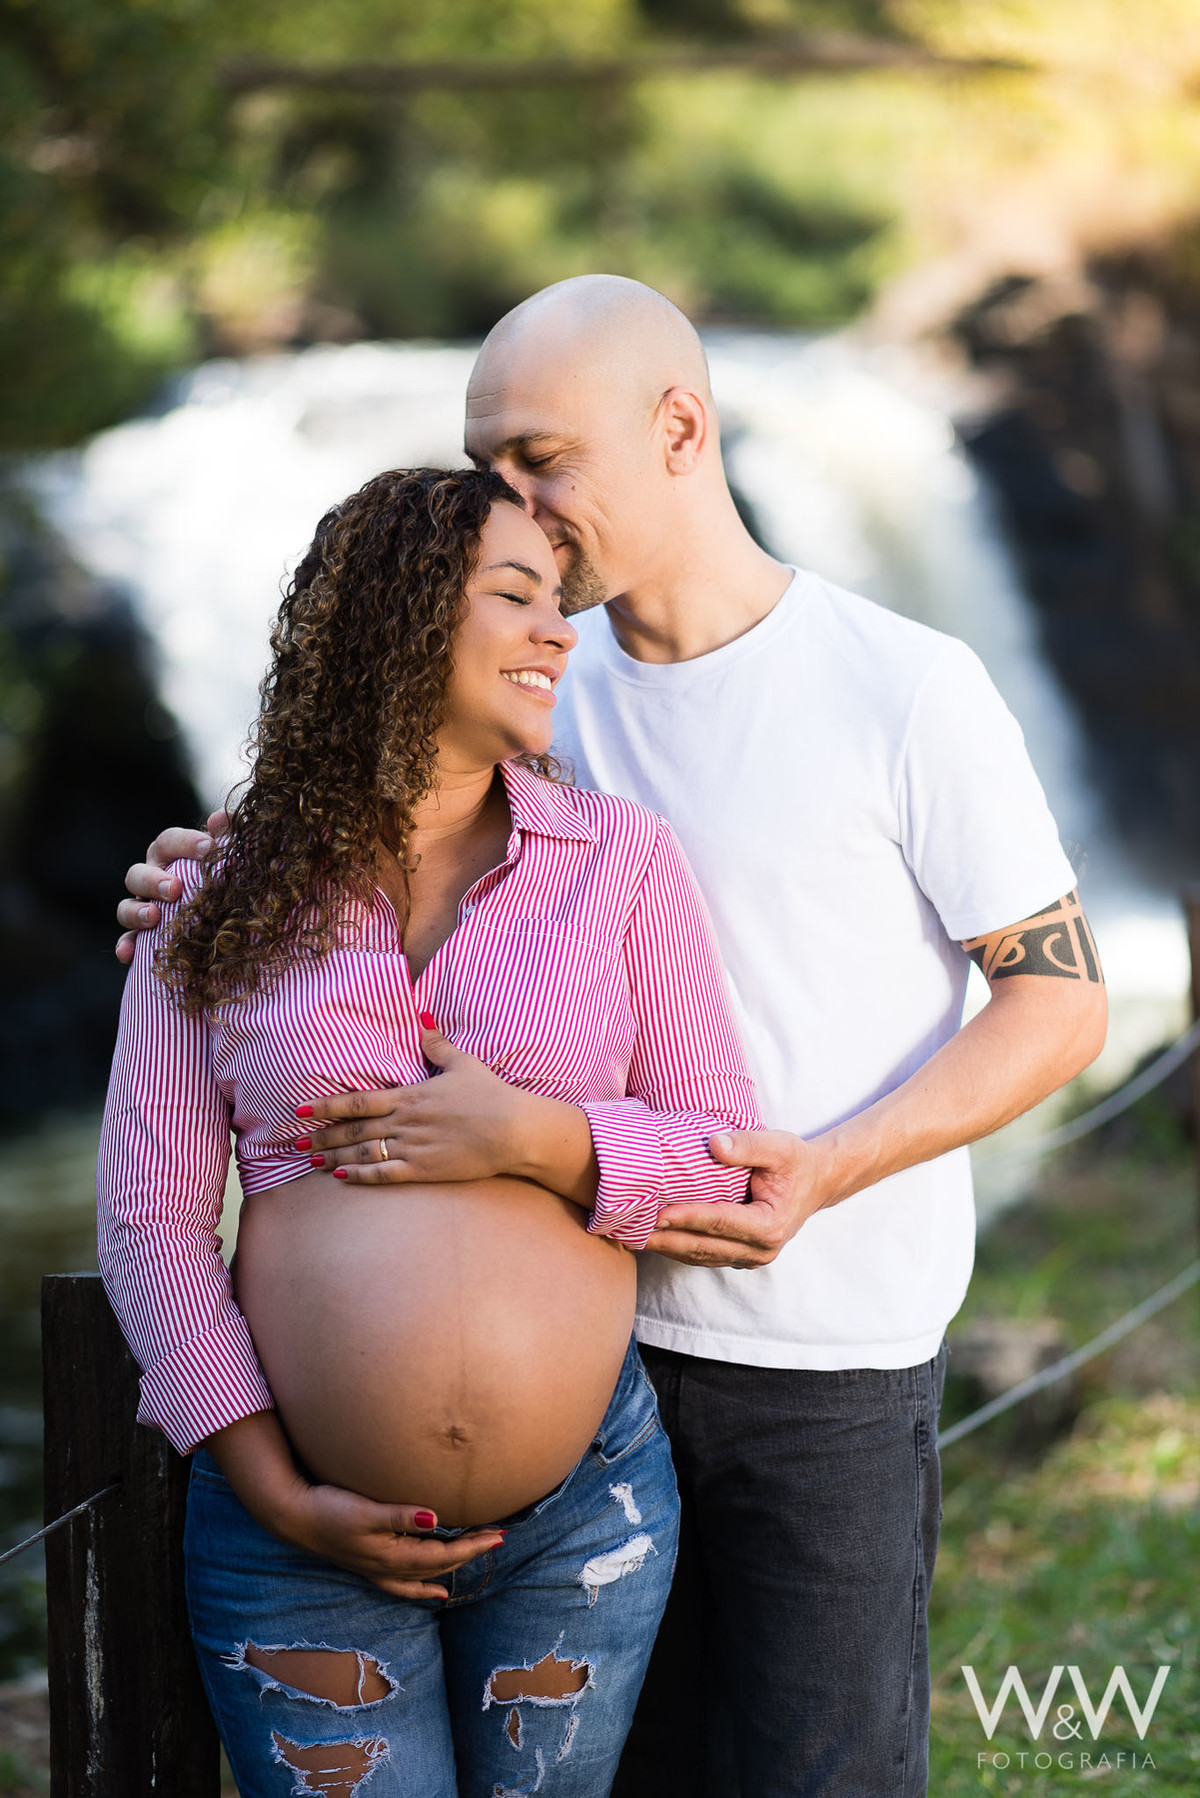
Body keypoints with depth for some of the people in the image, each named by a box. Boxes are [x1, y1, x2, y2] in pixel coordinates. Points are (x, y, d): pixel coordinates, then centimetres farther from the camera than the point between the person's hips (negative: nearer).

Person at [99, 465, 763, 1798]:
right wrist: (270, 1488, -9)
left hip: (584, 1513, 1)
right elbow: (149, 1214, 0)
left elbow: (726, 1150, 3)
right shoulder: (222, 900, 1)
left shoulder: (618, 859, 3)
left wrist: (541, 1139, -16)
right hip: (309, 1526, -1)